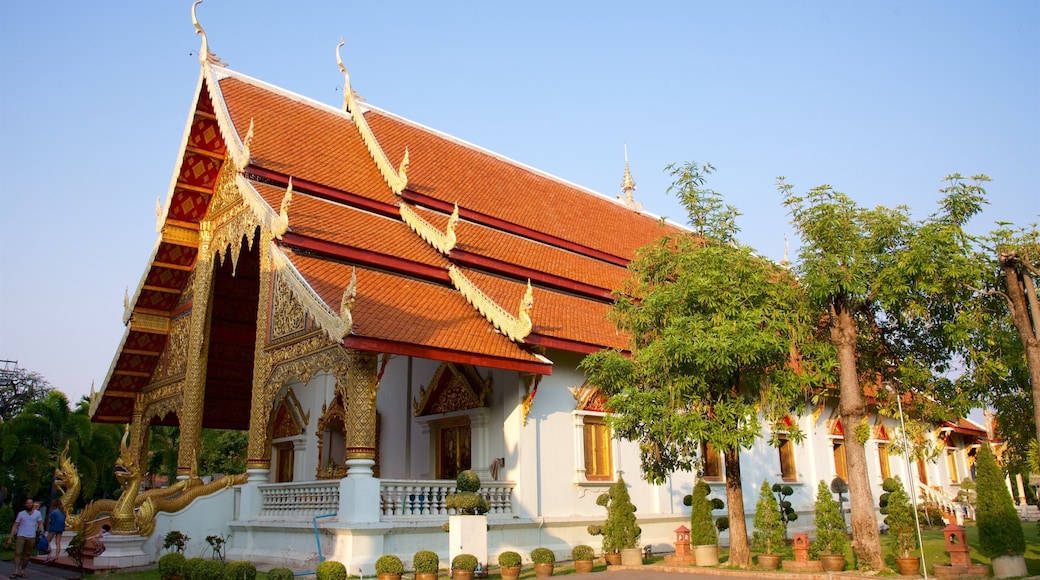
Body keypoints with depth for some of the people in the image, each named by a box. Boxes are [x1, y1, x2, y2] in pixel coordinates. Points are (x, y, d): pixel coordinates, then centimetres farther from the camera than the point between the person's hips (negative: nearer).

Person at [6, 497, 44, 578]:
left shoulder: (37, 513, 6)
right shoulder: (21, 514, 4)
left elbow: (40, 524, 7)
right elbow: (15, 526, 5)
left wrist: (42, 533, -8)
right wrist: (10, 537, -1)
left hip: (31, 537, 1)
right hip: (21, 536, -1)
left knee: (27, 554, 5)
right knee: (17, 553, -11)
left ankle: (22, 571, 15)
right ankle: (16, 571, -8)